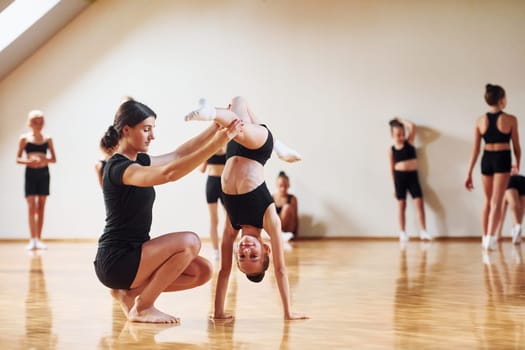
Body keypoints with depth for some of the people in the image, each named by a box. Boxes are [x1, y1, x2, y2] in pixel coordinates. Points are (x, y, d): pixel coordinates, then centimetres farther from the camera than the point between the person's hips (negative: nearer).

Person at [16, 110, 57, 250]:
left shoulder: (47, 139, 6)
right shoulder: (25, 139, 1)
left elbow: (54, 159, 6)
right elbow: (18, 158, 0)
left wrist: (45, 160, -15)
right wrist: (28, 161, -20)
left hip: (43, 173, 2)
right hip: (30, 173, -2)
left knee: (41, 207, 4)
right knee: (31, 206, -6)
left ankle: (39, 239, 9)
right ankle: (32, 239, -6)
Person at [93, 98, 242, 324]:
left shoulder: (139, 161, 11)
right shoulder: (118, 168, -19)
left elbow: (178, 154, 16)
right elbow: (168, 174, -34)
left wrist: (217, 126, 7)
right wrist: (217, 143, -37)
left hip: (132, 255, 9)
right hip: (115, 261, -9)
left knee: (202, 271, -1)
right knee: (189, 242, -23)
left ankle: (129, 292, 8)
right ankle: (142, 308, -10)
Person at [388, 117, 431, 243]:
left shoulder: (409, 142, 2)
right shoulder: (392, 150, 0)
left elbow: (412, 126, -11)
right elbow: (392, 168, 3)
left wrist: (400, 120, 2)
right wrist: (394, 185, 1)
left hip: (412, 175, 1)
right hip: (400, 176, -1)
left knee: (419, 203, -6)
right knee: (401, 205, 3)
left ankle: (423, 231, -5)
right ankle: (402, 232, 8)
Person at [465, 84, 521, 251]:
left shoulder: (480, 121, 1)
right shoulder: (511, 120, -7)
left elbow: (475, 150, 0)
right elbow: (516, 147, 1)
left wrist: (469, 173, 4)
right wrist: (518, 164, 19)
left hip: (487, 160, 4)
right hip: (502, 159, -4)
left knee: (488, 200, 18)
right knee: (496, 201, -3)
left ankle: (485, 238, 24)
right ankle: (490, 239, -14)